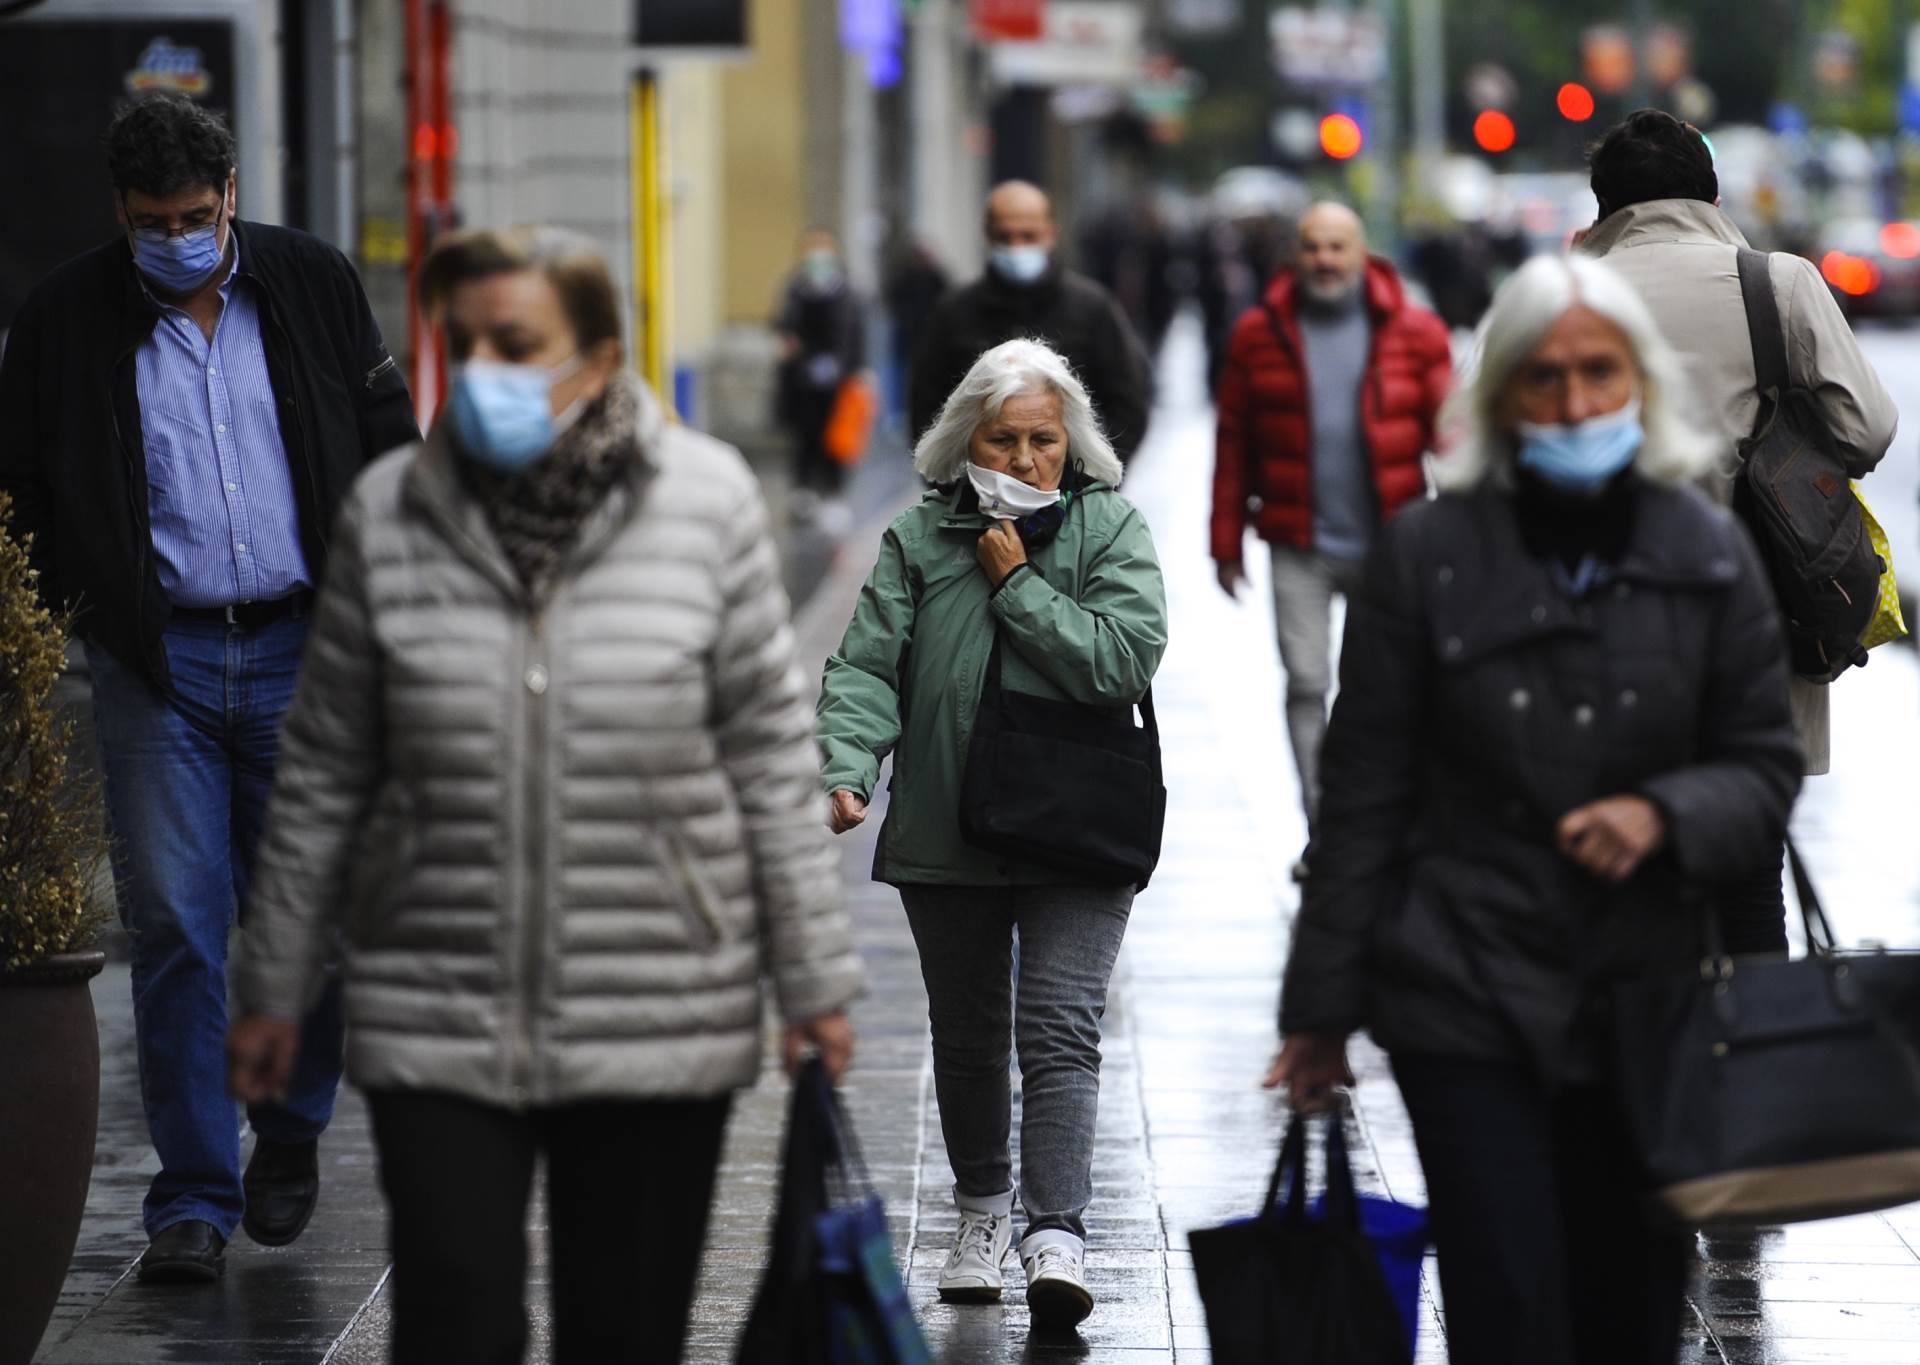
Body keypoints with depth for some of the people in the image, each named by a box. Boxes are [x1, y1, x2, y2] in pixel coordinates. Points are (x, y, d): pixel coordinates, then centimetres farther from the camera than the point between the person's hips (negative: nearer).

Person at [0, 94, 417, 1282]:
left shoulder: (314, 286, 3)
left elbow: (387, 445, 9)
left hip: (304, 649, 1)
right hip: (158, 663, -1)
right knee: (174, 924, -3)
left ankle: (292, 1130, 29)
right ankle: (196, 1199, 3)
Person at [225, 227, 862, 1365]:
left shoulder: (707, 500, -3)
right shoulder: (390, 512, -1)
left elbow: (772, 751, 2)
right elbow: (325, 774, 7)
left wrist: (814, 979, 3)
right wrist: (275, 990, 11)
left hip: (662, 1025, 0)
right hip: (438, 1027, 0)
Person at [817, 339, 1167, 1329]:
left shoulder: (1109, 530, -3)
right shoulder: (921, 538, 2)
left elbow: (1125, 661, -15)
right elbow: (867, 664, -5)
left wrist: (1017, 581, -15)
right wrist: (847, 766, -22)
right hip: (945, 831, 3)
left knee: (1061, 1025, -14)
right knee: (966, 1033, 15)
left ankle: (1058, 1239, -20)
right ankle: (982, 1209, 35)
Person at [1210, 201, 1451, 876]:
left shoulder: (1413, 333, 1)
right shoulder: (1259, 334, 3)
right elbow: (1234, 444, 5)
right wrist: (1227, 542, 4)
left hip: (1387, 543, 0)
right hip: (1300, 548, 0)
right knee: (1306, 685, -4)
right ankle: (1322, 835, 2)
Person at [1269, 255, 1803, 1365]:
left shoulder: (1709, 554, 3)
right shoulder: (1428, 554, -2)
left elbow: (1767, 767, 8)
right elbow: (1364, 795, 1)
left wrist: (1663, 815, -15)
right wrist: (1323, 1006, 1)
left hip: (1651, 1006, 2)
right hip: (1468, 1004, -2)